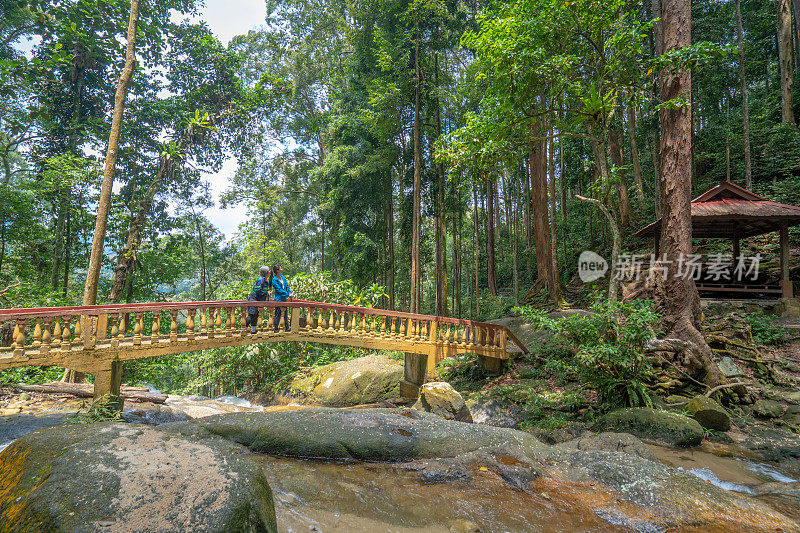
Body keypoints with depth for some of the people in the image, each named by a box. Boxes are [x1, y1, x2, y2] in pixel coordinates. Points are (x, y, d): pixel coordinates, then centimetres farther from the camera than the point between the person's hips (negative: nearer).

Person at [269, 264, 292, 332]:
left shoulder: (283, 277, 8)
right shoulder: (274, 280, -13)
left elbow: (286, 286, 11)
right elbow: (279, 290, -17)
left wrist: (289, 293, -5)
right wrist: (287, 294, -17)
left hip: (285, 299, 7)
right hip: (278, 299, -7)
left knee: (286, 313, 14)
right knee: (278, 314, 0)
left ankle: (287, 328, 24)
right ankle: (276, 329, 12)